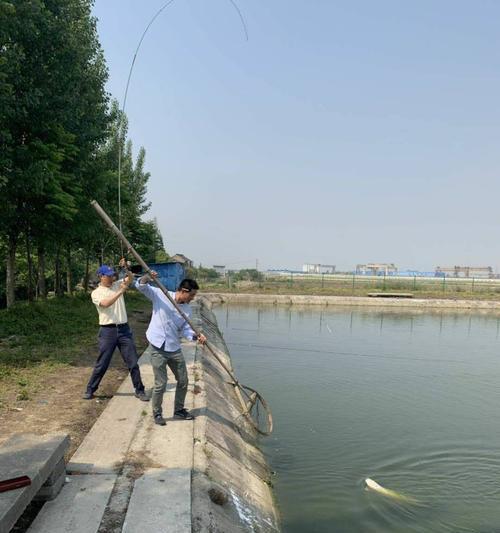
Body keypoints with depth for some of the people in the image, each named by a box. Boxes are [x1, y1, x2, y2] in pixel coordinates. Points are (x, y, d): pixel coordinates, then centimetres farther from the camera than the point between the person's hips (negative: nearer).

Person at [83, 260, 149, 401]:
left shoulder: (117, 284, 10)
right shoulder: (96, 293, -2)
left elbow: (131, 278, -2)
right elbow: (106, 303, -20)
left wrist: (125, 268, -19)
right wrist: (121, 291, -25)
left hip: (124, 328, 3)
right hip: (108, 331, -3)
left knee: (133, 361, 6)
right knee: (102, 363, 5)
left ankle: (139, 390, 15)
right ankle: (90, 389, 24)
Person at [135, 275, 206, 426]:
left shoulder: (187, 309, 3)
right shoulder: (160, 295, -9)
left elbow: (185, 329, -2)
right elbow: (140, 286, -11)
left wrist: (196, 336, -22)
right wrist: (147, 277, -32)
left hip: (175, 349, 6)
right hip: (158, 348, -5)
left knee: (183, 381, 13)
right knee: (161, 384, -1)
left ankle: (179, 410, 34)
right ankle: (157, 413, 22)